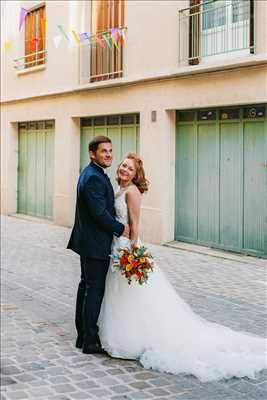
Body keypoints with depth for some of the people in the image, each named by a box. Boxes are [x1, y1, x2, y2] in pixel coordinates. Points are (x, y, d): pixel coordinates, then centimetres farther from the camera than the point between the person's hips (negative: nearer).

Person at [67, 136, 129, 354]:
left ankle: (83, 335, 25)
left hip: (88, 242, 11)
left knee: (86, 287, 15)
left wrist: (117, 226, 11)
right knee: (95, 290, -3)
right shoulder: (94, 178, -20)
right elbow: (100, 213, -24)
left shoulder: (92, 174, 12)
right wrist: (121, 228, -12)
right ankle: (90, 341, 5)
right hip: (95, 244, -11)